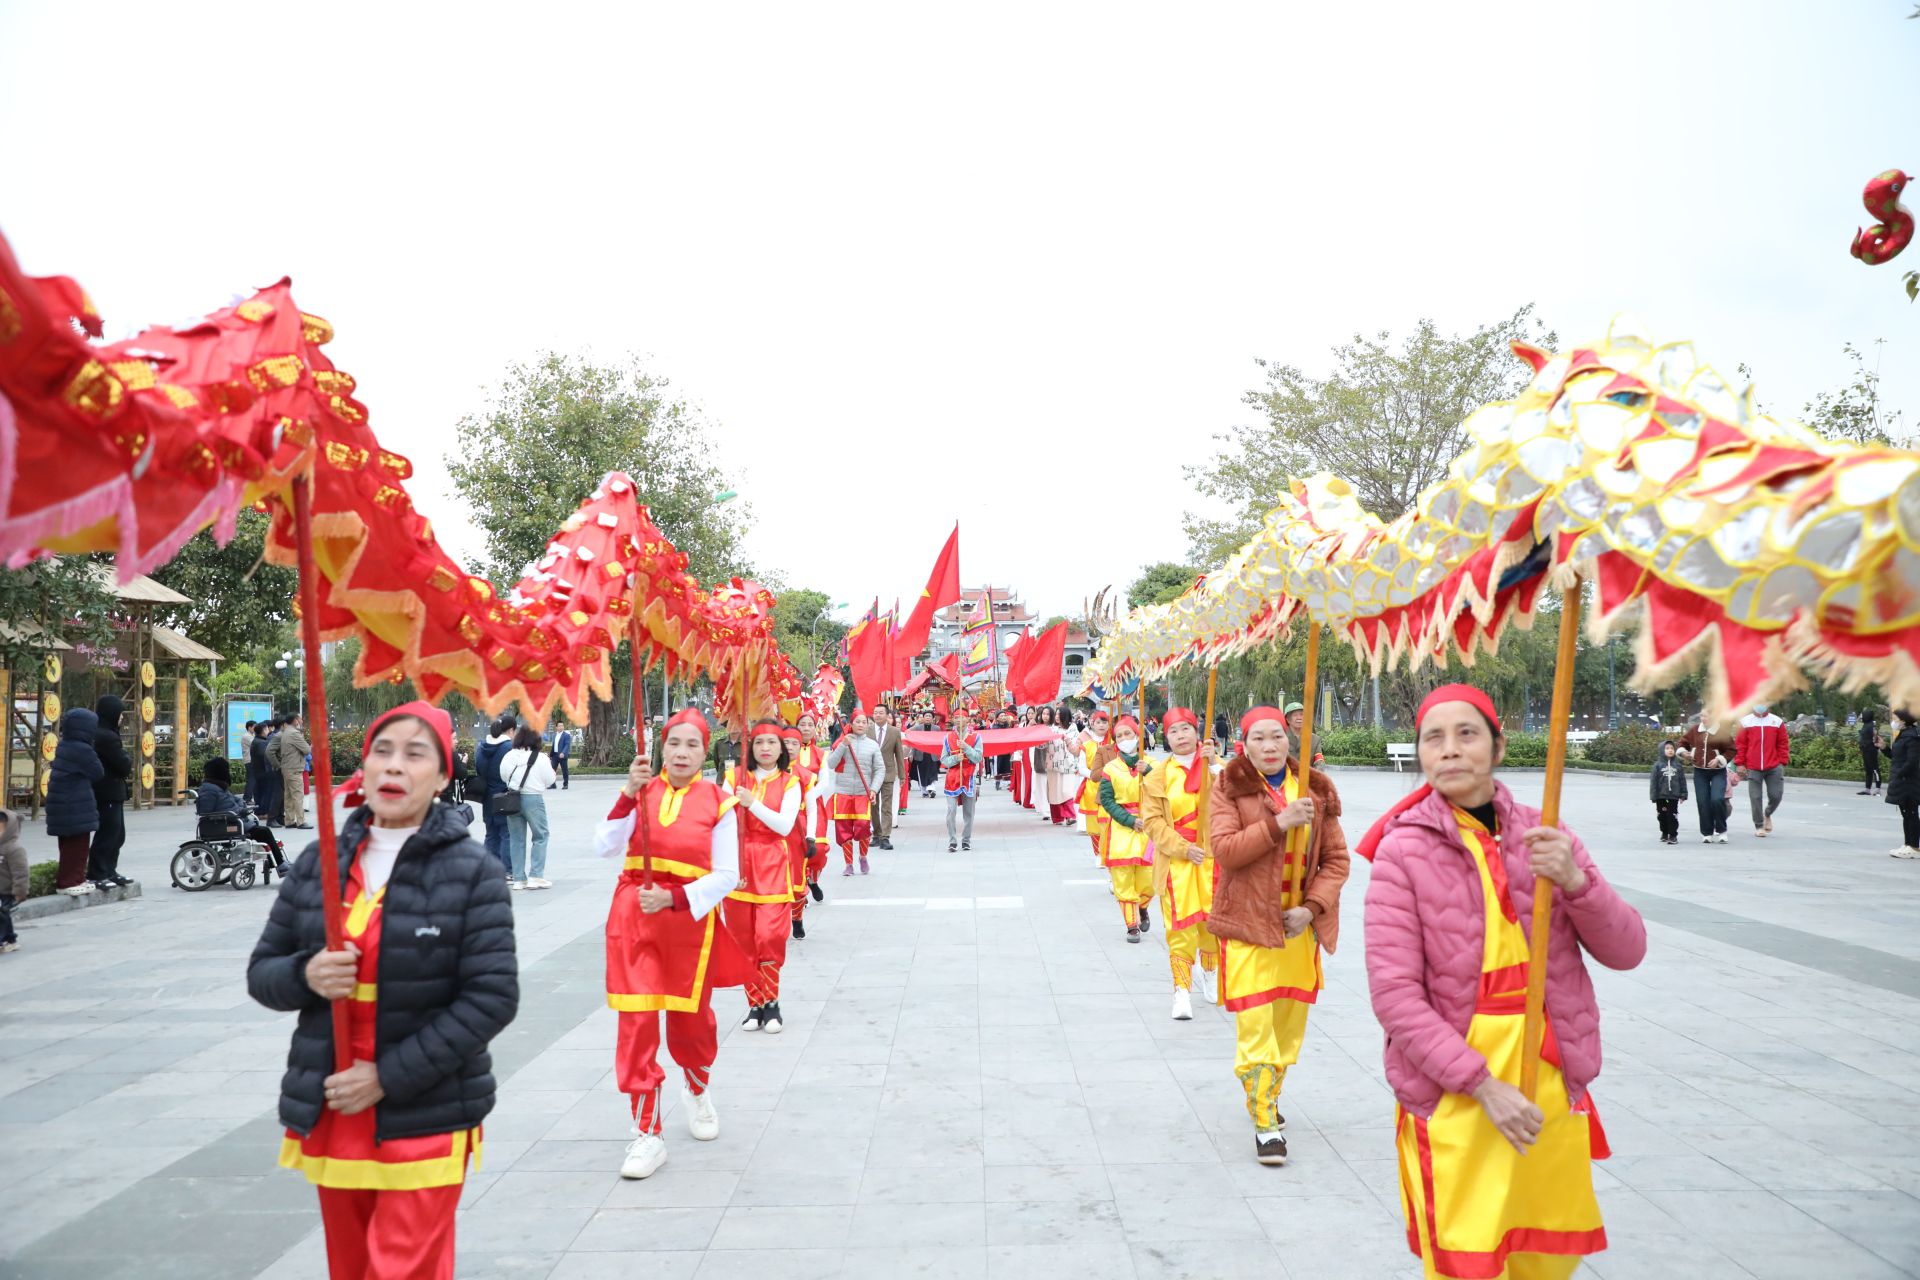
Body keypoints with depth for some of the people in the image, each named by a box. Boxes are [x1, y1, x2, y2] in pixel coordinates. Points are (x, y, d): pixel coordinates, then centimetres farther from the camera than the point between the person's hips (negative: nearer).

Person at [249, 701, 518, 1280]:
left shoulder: (472, 873, -10)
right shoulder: (317, 862, 3)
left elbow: (493, 997, -14)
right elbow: (261, 972, 9)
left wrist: (390, 1076, -18)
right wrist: (305, 977, -14)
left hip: (425, 1120, -4)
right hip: (330, 1115, 5)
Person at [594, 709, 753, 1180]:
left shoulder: (717, 802, -3)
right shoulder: (643, 791, 1)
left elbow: (726, 875, -5)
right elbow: (604, 847, -10)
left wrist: (674, 899, -16)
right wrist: (629, 795, -20)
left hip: (690, 919, -1)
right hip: (632, 918, 1)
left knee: (690, 1021, 13)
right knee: (637, 1022, -2)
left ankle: (698, 1093, 45)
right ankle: (648, 1136, 9)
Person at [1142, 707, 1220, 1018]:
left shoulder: (1213, 767, 5)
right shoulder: (1158, 775, 0)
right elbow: (1153, 821, -4)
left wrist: (1212, 766, -20)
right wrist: (1184, 848, -14)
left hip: (1212, 857, 2)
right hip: (1175, 860, -2)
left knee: (1213, 921, 9)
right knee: (1181, 926, -5)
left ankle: (1208, 973, 34)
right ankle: (1182, 992, 1)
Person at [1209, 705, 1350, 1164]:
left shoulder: (1316, 790, 6)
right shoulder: (1229, 789, -2)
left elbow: (1336, 859, 6)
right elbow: (1224, 848, -15)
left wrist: (1312, 907, -7)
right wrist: (1278, 821, -23)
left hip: (1299, 926, 4)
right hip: (1248, 924, -3)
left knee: (1290, 1028, 12)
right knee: (1256, 1028, -7)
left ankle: (1268, 1096, 35)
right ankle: (1265, 1124, 5)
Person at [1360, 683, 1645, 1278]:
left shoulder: (1542, 837, 2)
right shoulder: (1403, 850, -10)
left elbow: (1626, 951, -1)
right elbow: (1394, 994, -14)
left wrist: (1575, 879, -18)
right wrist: (1483, 1084, -19)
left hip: (1551, 1087, 4)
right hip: (1453, 1097, -4)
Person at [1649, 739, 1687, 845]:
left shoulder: (1678, 765, 2)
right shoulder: (1658, 765, -3)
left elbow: (1682, 780, 5)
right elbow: (1653, 781, -4)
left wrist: (1683, 795, 2)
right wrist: (1654, 796, -7)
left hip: (1674, 796, 0)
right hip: (1661, 796, 0)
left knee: (1672, 816, 0)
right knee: (1662, 816, 11)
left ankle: (1673, 835, 6)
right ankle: (1664, 834, 25)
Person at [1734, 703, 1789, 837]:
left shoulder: (1776, 721, 6)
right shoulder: (1745, 722, 3)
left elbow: (1783, 744, 8)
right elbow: (1739, 744, 4)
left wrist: (1782, 763, 3)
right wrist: (1739, 763, -1)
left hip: (1773, 767, 1)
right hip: (1753, 769, -1)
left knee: (1776, 795, -1)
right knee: (1755, 798, 0)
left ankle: (1767, 815, 29)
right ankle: (1759, 826, 11)